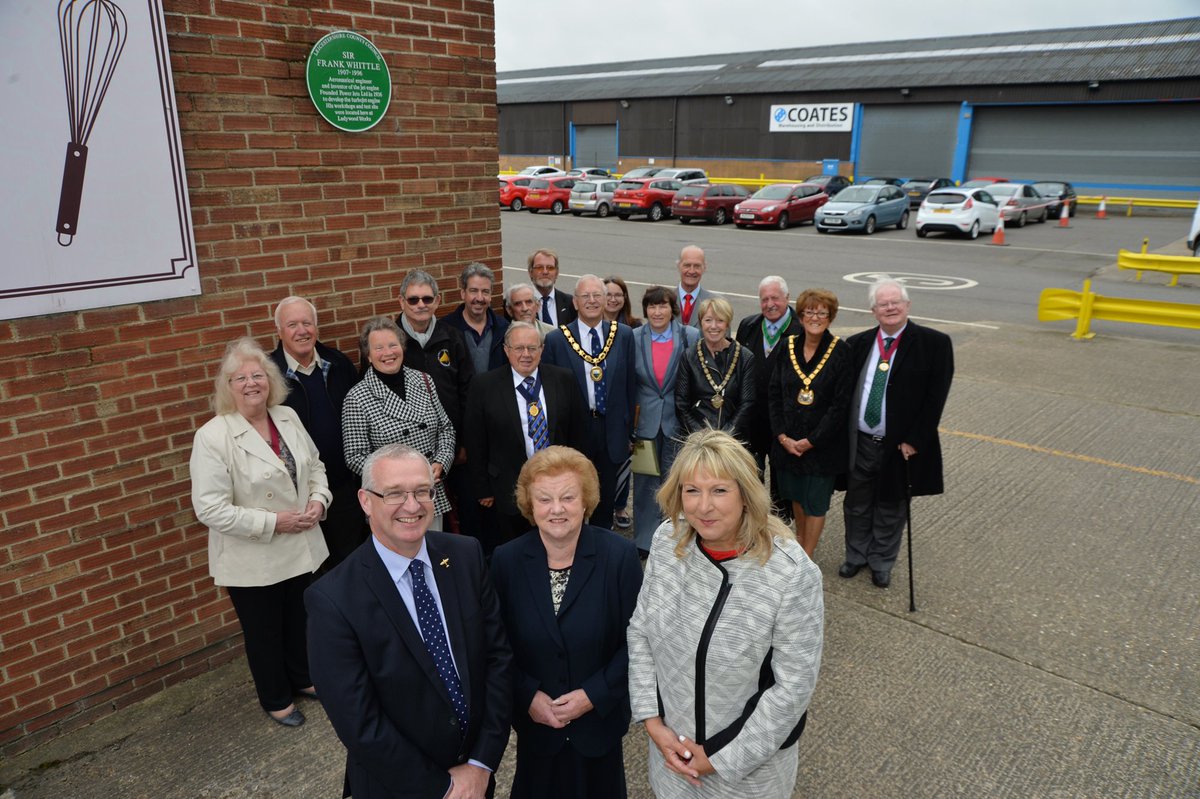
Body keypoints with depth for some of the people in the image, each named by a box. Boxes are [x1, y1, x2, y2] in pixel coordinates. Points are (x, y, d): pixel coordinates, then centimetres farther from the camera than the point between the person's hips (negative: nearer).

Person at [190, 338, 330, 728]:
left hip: (300, 548, 5)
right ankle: (276, 700, 37)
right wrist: (272, 522, -22)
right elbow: (210, 509, -22)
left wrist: (318, 500, -8)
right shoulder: (213, 436, -19)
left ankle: (303, 678, 48)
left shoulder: (288, 418, -1)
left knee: (300, 619, 23)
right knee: (264, 632, 15)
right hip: (253, 561, -5)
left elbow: (315, 465, 11)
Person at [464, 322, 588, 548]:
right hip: (510, 490, -2)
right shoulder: (484, 386, -7)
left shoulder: (563, 379, -1)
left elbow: (578, 431, 5)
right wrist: (483, 489, -1)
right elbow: (475, 443, -3)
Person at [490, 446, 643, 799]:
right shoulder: (506, 561, -10)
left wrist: (594, 695, -16)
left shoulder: (620, 555, -15)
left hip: (600, 718, -1)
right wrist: (528, 697, -12)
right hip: (535, 721, 1)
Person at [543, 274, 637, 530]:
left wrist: (628, 428, 6)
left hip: (611, 429, 2)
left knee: (607, 496, 16)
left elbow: (629, 384, 5)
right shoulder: (556, 340, -6)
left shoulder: (624, 335, 1)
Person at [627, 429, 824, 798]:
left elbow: (793, 687, -20)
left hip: (750, 756, -4)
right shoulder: (668, 539, -13)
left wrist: (722, 758, -14)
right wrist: (652, 721, -7)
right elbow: (640, 630, -3)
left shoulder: (793, 574, -27)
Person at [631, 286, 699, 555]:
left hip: (678, 420, -1)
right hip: (645, 420, 1)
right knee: (646, 481, 8)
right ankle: (645, 540, 22)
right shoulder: (633, 338, -1)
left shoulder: (691, 337, -5)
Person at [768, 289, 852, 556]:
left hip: (822, 442, -4)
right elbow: (774, 394, 2)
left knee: (815, 501, 7)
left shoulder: (841, 352, -11)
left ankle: (806, 557, 23)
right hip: (788, 440, 4)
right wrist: (782, 436, -8)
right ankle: (800, 542, 42)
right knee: (796, 495, 19)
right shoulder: (787, 347, 0)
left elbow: (840, 404, -13)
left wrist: (810, 441, -15)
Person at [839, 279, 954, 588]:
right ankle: (856, 556, 38)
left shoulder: (934, 343, -9)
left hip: (901, 446, -3)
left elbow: (935, 397, -11)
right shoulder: (857, 343, 2)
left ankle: (881, 563, 34)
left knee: (890, 509, 14)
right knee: (856, 505, 17)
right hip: (859, 443, 3)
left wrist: (914, 441, -14)